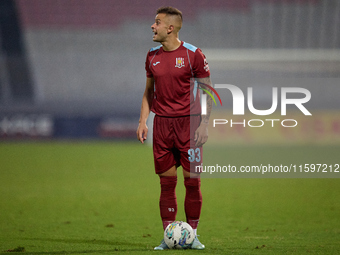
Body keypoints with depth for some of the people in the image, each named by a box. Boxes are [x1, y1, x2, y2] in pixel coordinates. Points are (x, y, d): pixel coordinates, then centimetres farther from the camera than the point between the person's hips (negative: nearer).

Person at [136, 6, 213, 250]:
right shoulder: (153, 56, 9)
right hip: (162, 122, 4)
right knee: (167, 182, 3)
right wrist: (143, 120, 8)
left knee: (192, 181, -2)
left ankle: (192, 234, 6)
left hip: (188, 122, -4)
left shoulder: (193, 54, -5)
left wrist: (204, 125, -10)